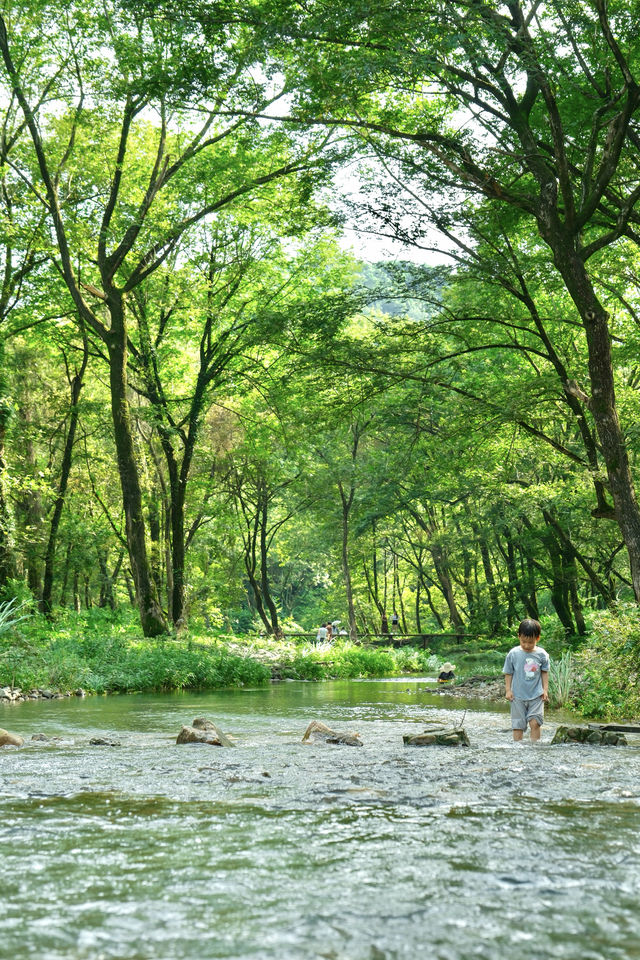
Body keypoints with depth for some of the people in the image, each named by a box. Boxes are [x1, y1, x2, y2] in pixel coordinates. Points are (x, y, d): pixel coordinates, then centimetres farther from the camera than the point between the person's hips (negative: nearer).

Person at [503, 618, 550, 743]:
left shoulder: (542, 654, -2)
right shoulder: (513, 654, -6)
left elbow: (544, 672, 9)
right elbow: (508, 673, 3)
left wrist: (545, 689, 5)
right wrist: (508, 690, -2)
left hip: (536, 695, 0)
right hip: (518, 696, 0)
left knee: (535, 722, -11)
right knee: (518, 725, 3)